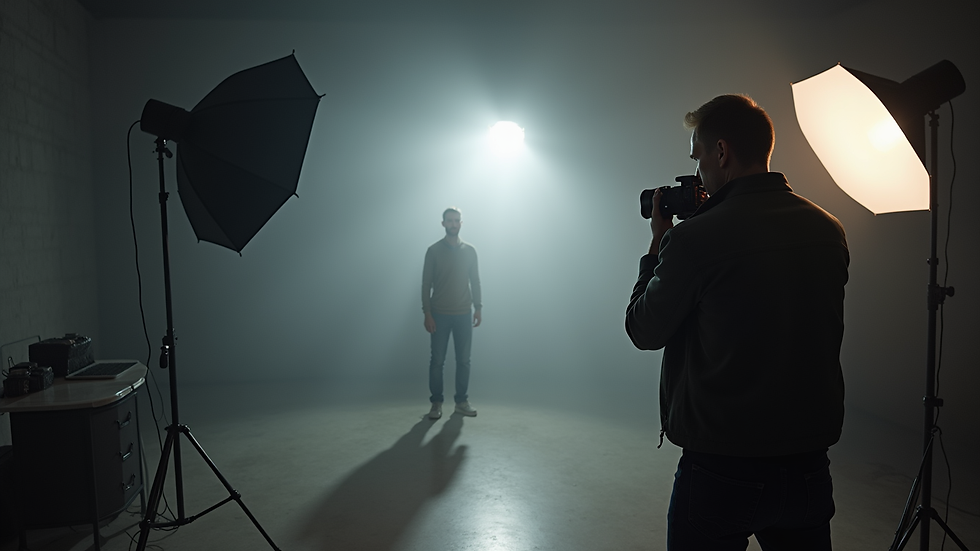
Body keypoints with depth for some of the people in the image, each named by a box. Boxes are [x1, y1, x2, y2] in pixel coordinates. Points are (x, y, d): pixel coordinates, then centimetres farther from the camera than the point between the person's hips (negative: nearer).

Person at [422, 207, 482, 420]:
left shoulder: (470, 251, 7)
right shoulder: (434, 250, -2)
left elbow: (475, 281, 10)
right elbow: (426, 284, -3)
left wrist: (478, 308, 3)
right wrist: (427, 313, -10)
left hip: (463, 314, 3)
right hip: (440, 314, -2)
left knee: (463, 360, 6)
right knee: (437, 360, 1)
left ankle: (462, 401, 16)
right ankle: (436, 402, 12)